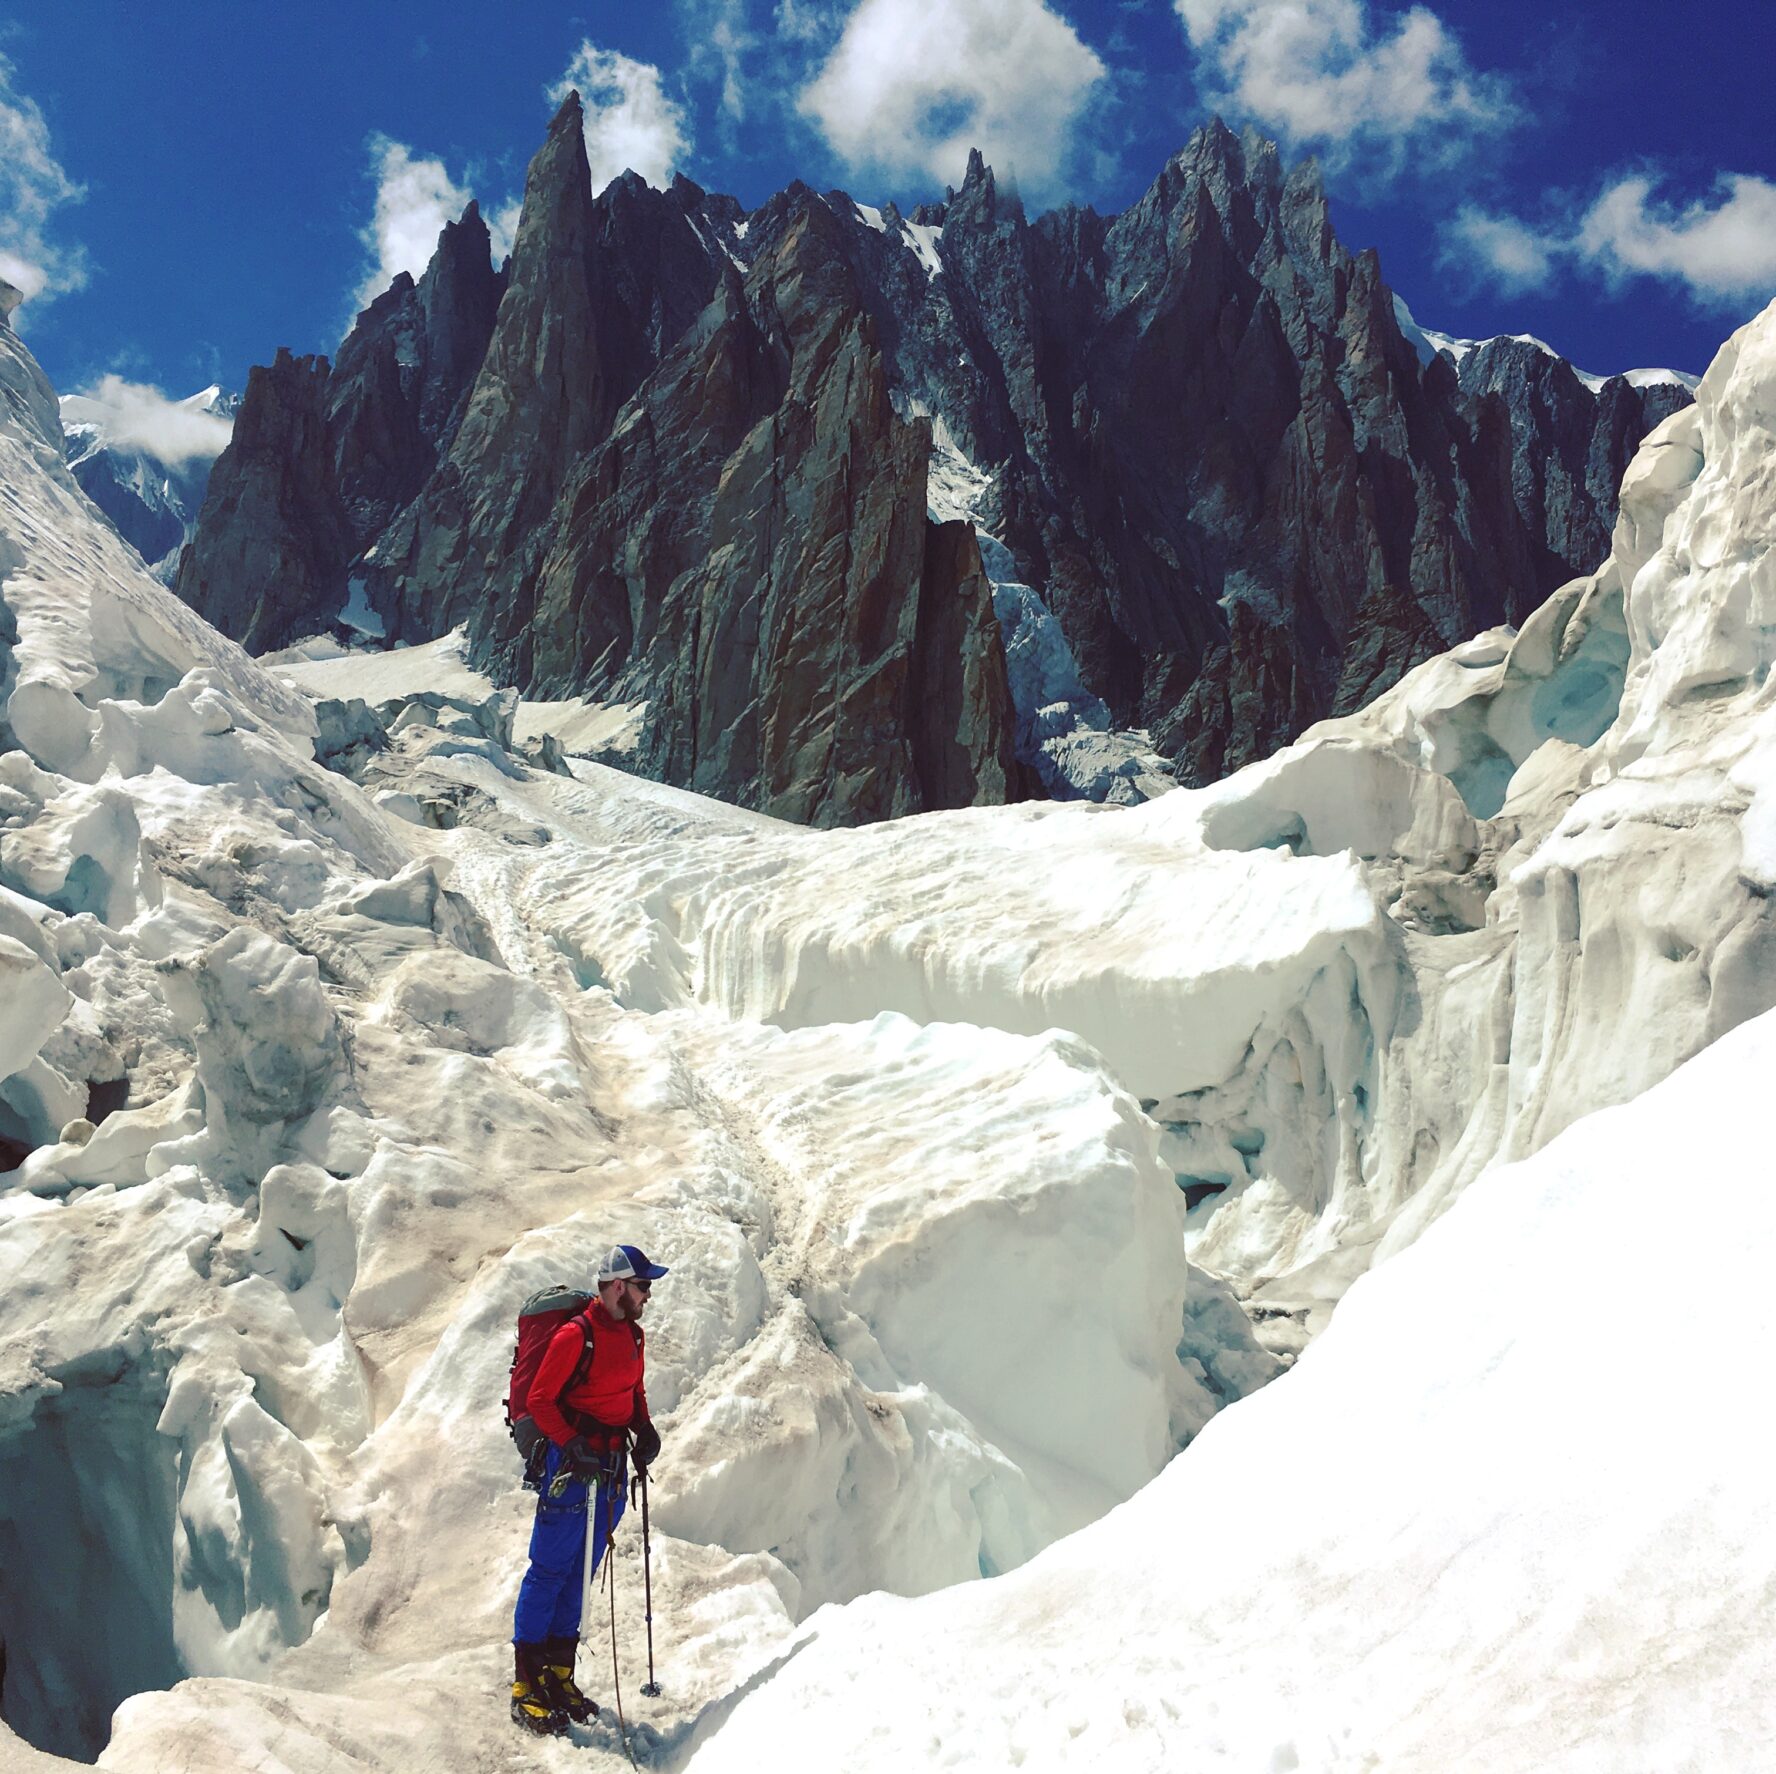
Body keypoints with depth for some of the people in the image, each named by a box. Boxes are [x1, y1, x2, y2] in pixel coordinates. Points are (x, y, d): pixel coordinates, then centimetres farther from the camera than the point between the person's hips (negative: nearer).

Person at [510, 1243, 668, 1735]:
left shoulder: (632, 1335, 9)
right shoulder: (576, 1335, -16)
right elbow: (540, 1399, -14)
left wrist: (644, 1429, 4)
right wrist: (572, 1445, -21)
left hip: (614, 1464, 8)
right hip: (573, 1461, -8)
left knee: (579, 1574, 13)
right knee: (550, 1570, -3)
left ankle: (558, 1676, 22)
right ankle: (525, 1685, 5)